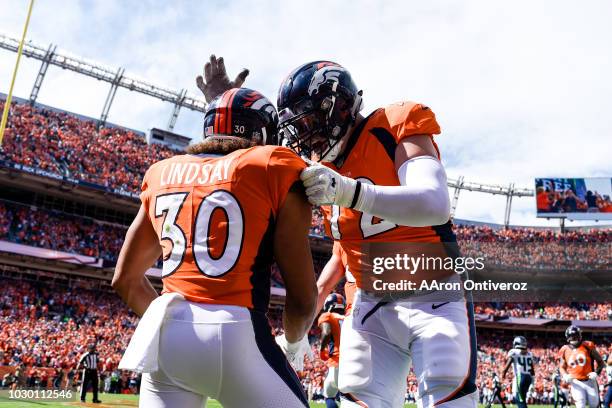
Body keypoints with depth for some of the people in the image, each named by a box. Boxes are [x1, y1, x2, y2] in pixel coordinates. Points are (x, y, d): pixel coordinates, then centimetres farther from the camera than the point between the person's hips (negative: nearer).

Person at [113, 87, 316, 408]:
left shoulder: (164, 174, 16)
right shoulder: (274, 168, 1)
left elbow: (125, 280, 24)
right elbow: (303, 297, 0)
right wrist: (293, 341, 20)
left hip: (164, 337, 5)